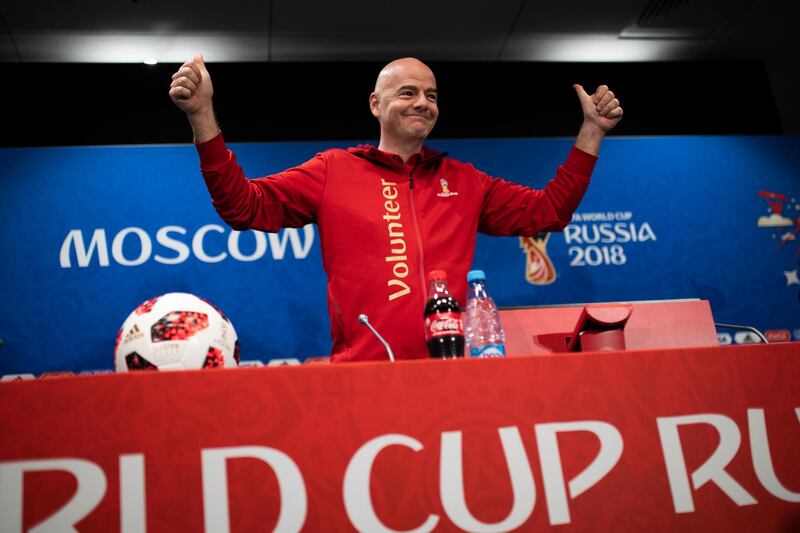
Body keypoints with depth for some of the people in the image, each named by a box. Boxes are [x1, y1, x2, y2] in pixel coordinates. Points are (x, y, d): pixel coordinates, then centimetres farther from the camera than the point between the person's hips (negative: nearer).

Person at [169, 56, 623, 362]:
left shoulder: (462, 181, 19)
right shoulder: (334, 170, 10)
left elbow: (548, 210, 21)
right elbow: (246, 205, 5)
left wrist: (592, 130, 17)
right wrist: (203, 115, -4)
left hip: (451, 370, 3)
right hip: (363, 376, -2)